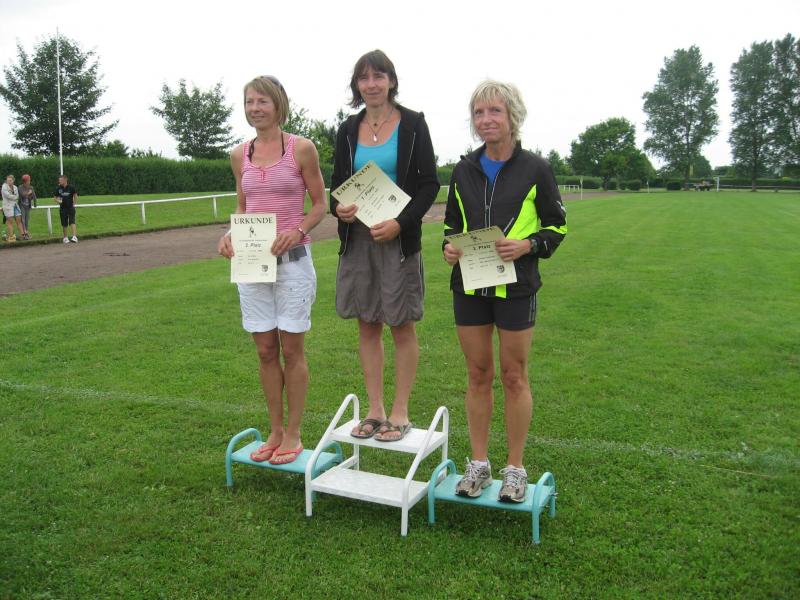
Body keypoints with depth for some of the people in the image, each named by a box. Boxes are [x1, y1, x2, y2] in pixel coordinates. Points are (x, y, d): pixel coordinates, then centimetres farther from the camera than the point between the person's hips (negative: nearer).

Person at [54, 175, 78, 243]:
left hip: (70, 208, -3)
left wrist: (74, 204, 1)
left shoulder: (71, 187, -5)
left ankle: (74, 237, -23)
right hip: (62, 209, 3)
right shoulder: (58, 189, 3)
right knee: (64, 224, 8)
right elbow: (56, 198, 12)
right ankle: (65, 237, 22)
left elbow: (75, 196, 7)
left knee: (72, 222, -16)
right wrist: (58, 201, -10)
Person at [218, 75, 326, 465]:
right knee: (265, 351, 9)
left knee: (291, 349, 3)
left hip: (292, 259, -4)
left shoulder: (301, 148, -3)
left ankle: (293, 434, 17)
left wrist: (297, 231, -17)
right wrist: (230, 234, -1)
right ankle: (275, 431, 23)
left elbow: (320, 204, 0)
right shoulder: (240, 155, 10)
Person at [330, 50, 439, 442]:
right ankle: (375, 410, 20)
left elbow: (429, 183, -5)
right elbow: (337, 183, 14)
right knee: (367, 324, 8)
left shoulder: (412, 124, -1)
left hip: (399, 237, -4)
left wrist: (400, 222, -17)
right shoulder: (348, 130, 10)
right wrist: (338, 208, -8)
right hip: (357, 237, 4)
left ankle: (400, 413, 15)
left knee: (402, 325, 3)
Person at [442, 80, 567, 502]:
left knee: (514, 376, 5)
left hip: (515, 287, -3)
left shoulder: (535, 169, -3)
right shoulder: (464, 171, 8)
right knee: (477, 375, 9)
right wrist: (449, 248, -5)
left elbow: (556, 226, 2)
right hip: (469, 286, 3)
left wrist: (527, 246, -17)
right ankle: (479, 463, 22)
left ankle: (515, 468, 19)